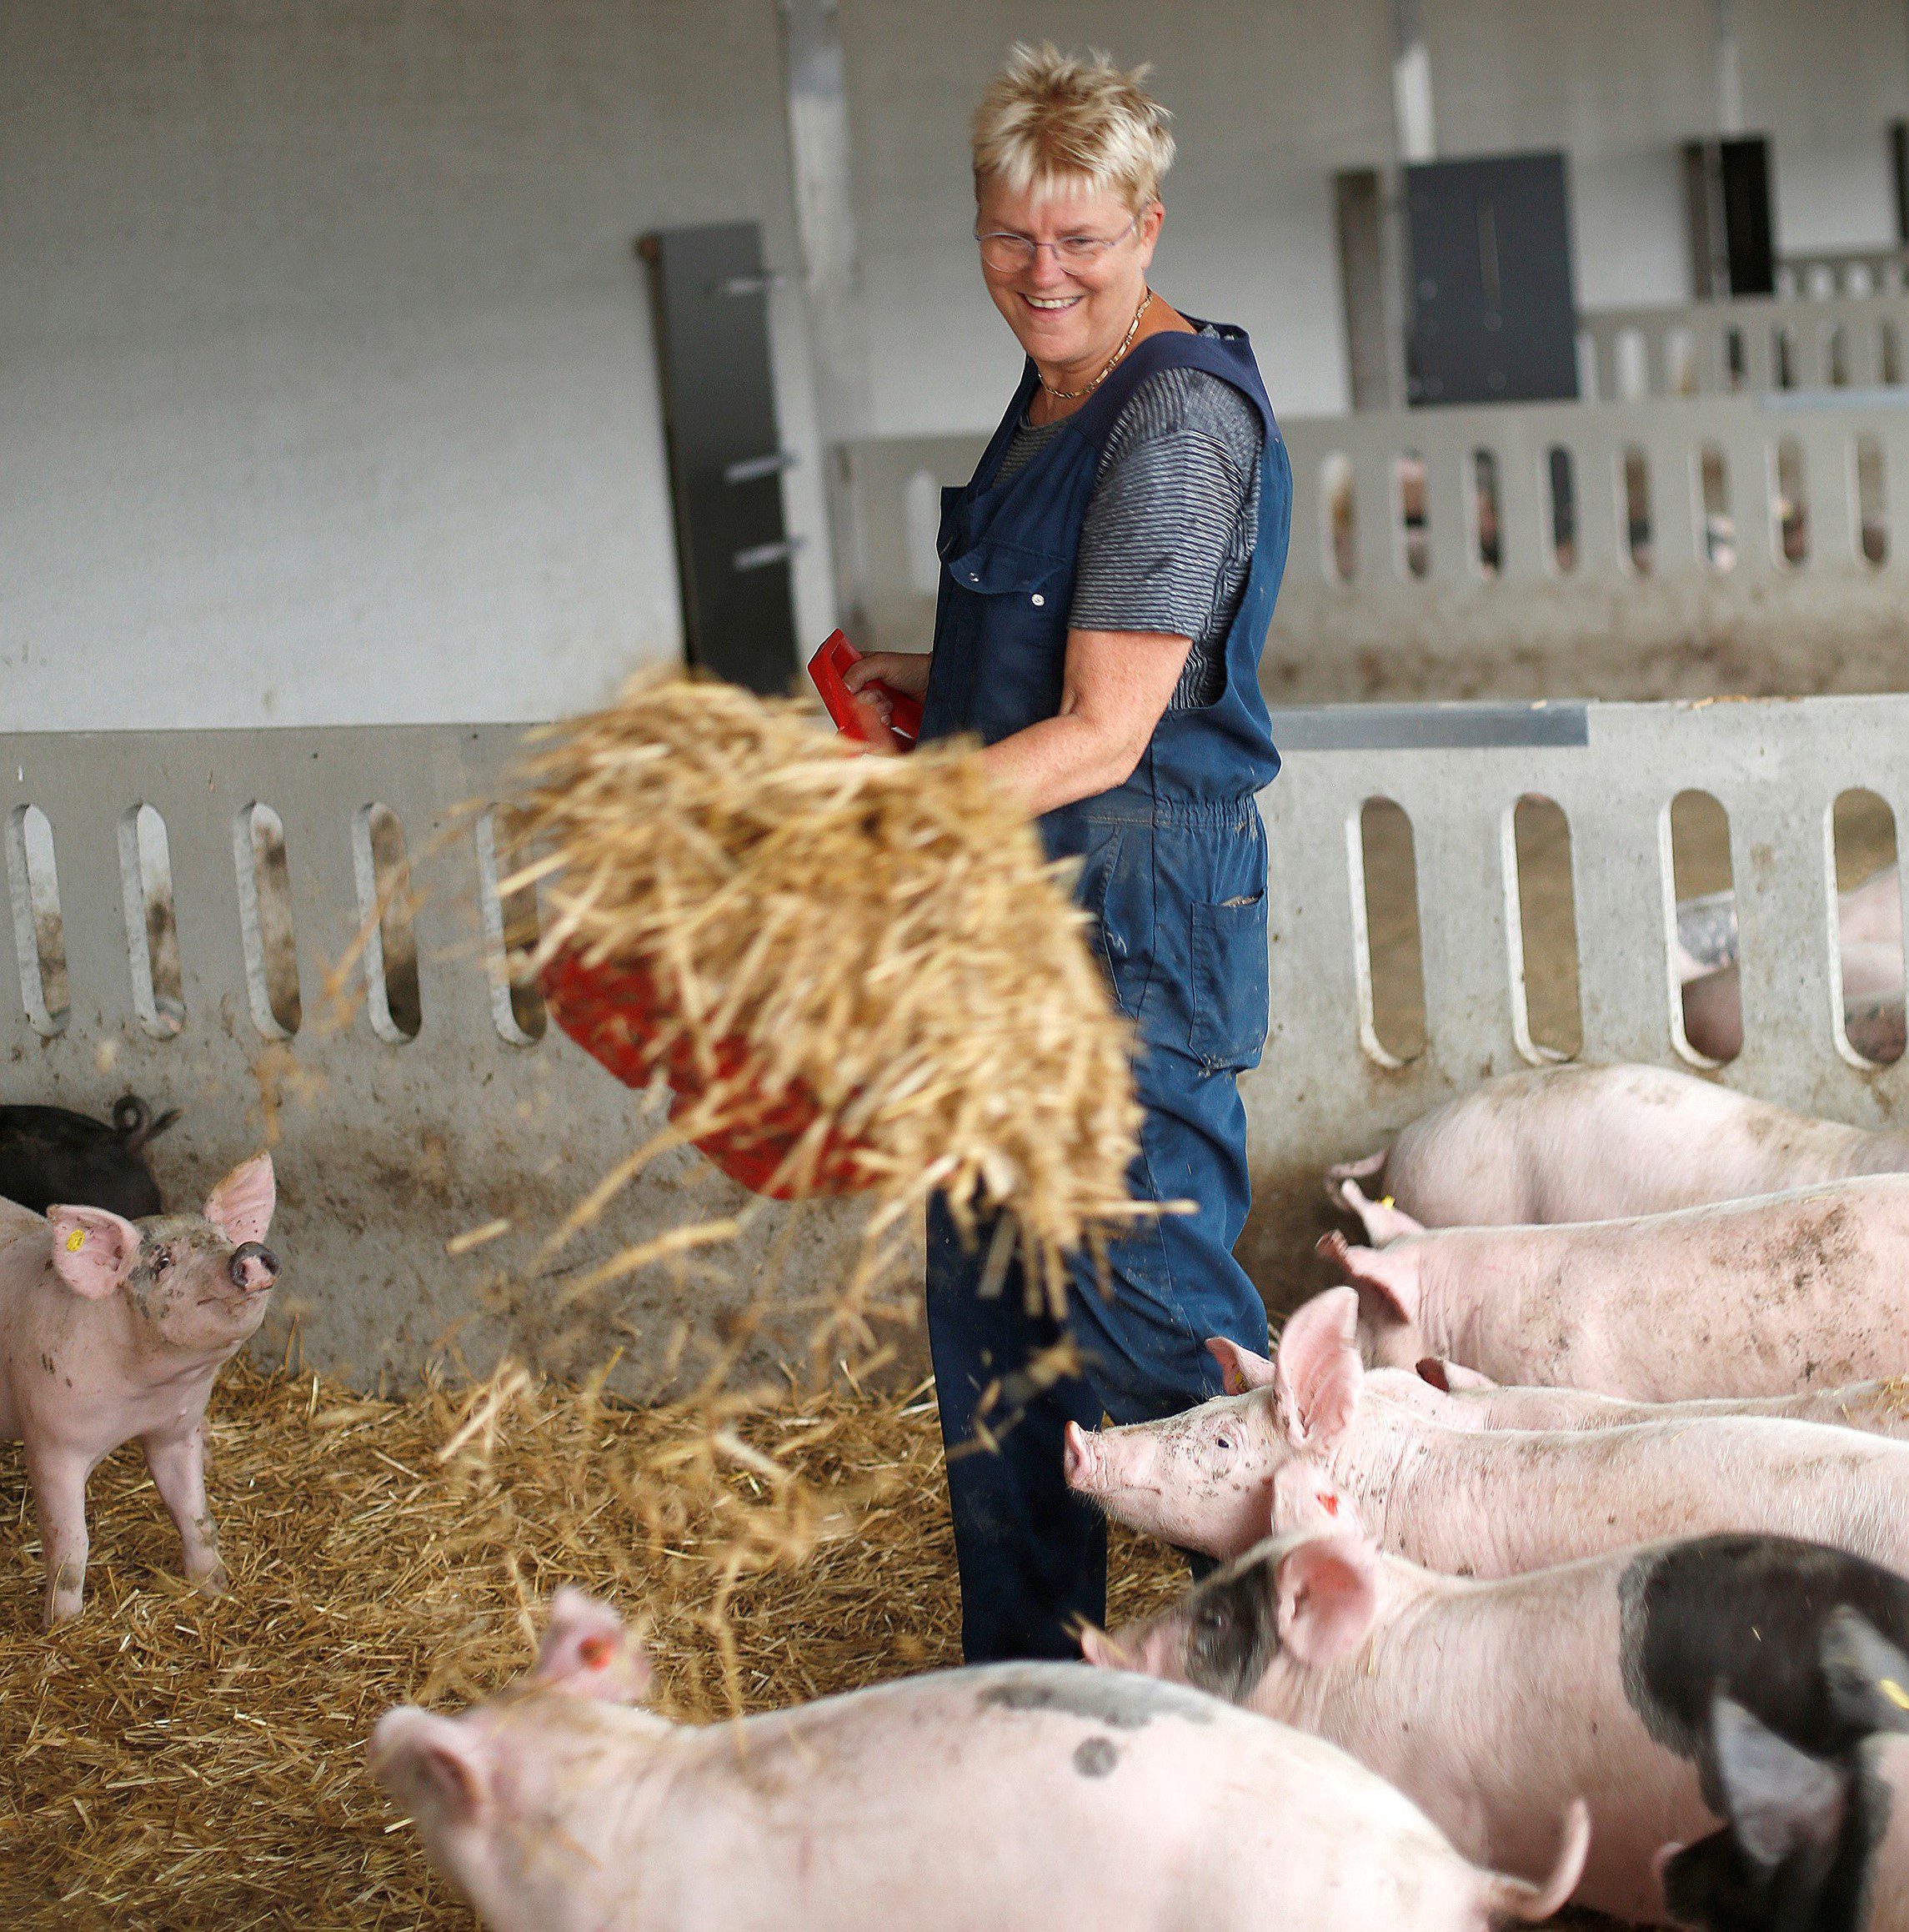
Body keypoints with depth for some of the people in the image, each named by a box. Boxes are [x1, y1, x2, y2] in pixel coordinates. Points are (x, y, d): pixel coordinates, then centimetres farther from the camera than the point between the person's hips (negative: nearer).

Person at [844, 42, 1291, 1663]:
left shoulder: (1177, 417, -16)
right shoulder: (1052, 398, 14)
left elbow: (1105, 733, -21)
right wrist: (930, 684, 12)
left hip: (1135, 916, -10)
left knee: (1153, 1312, -5)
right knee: (992, 1318, 15)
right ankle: (1028, 1677, 27)